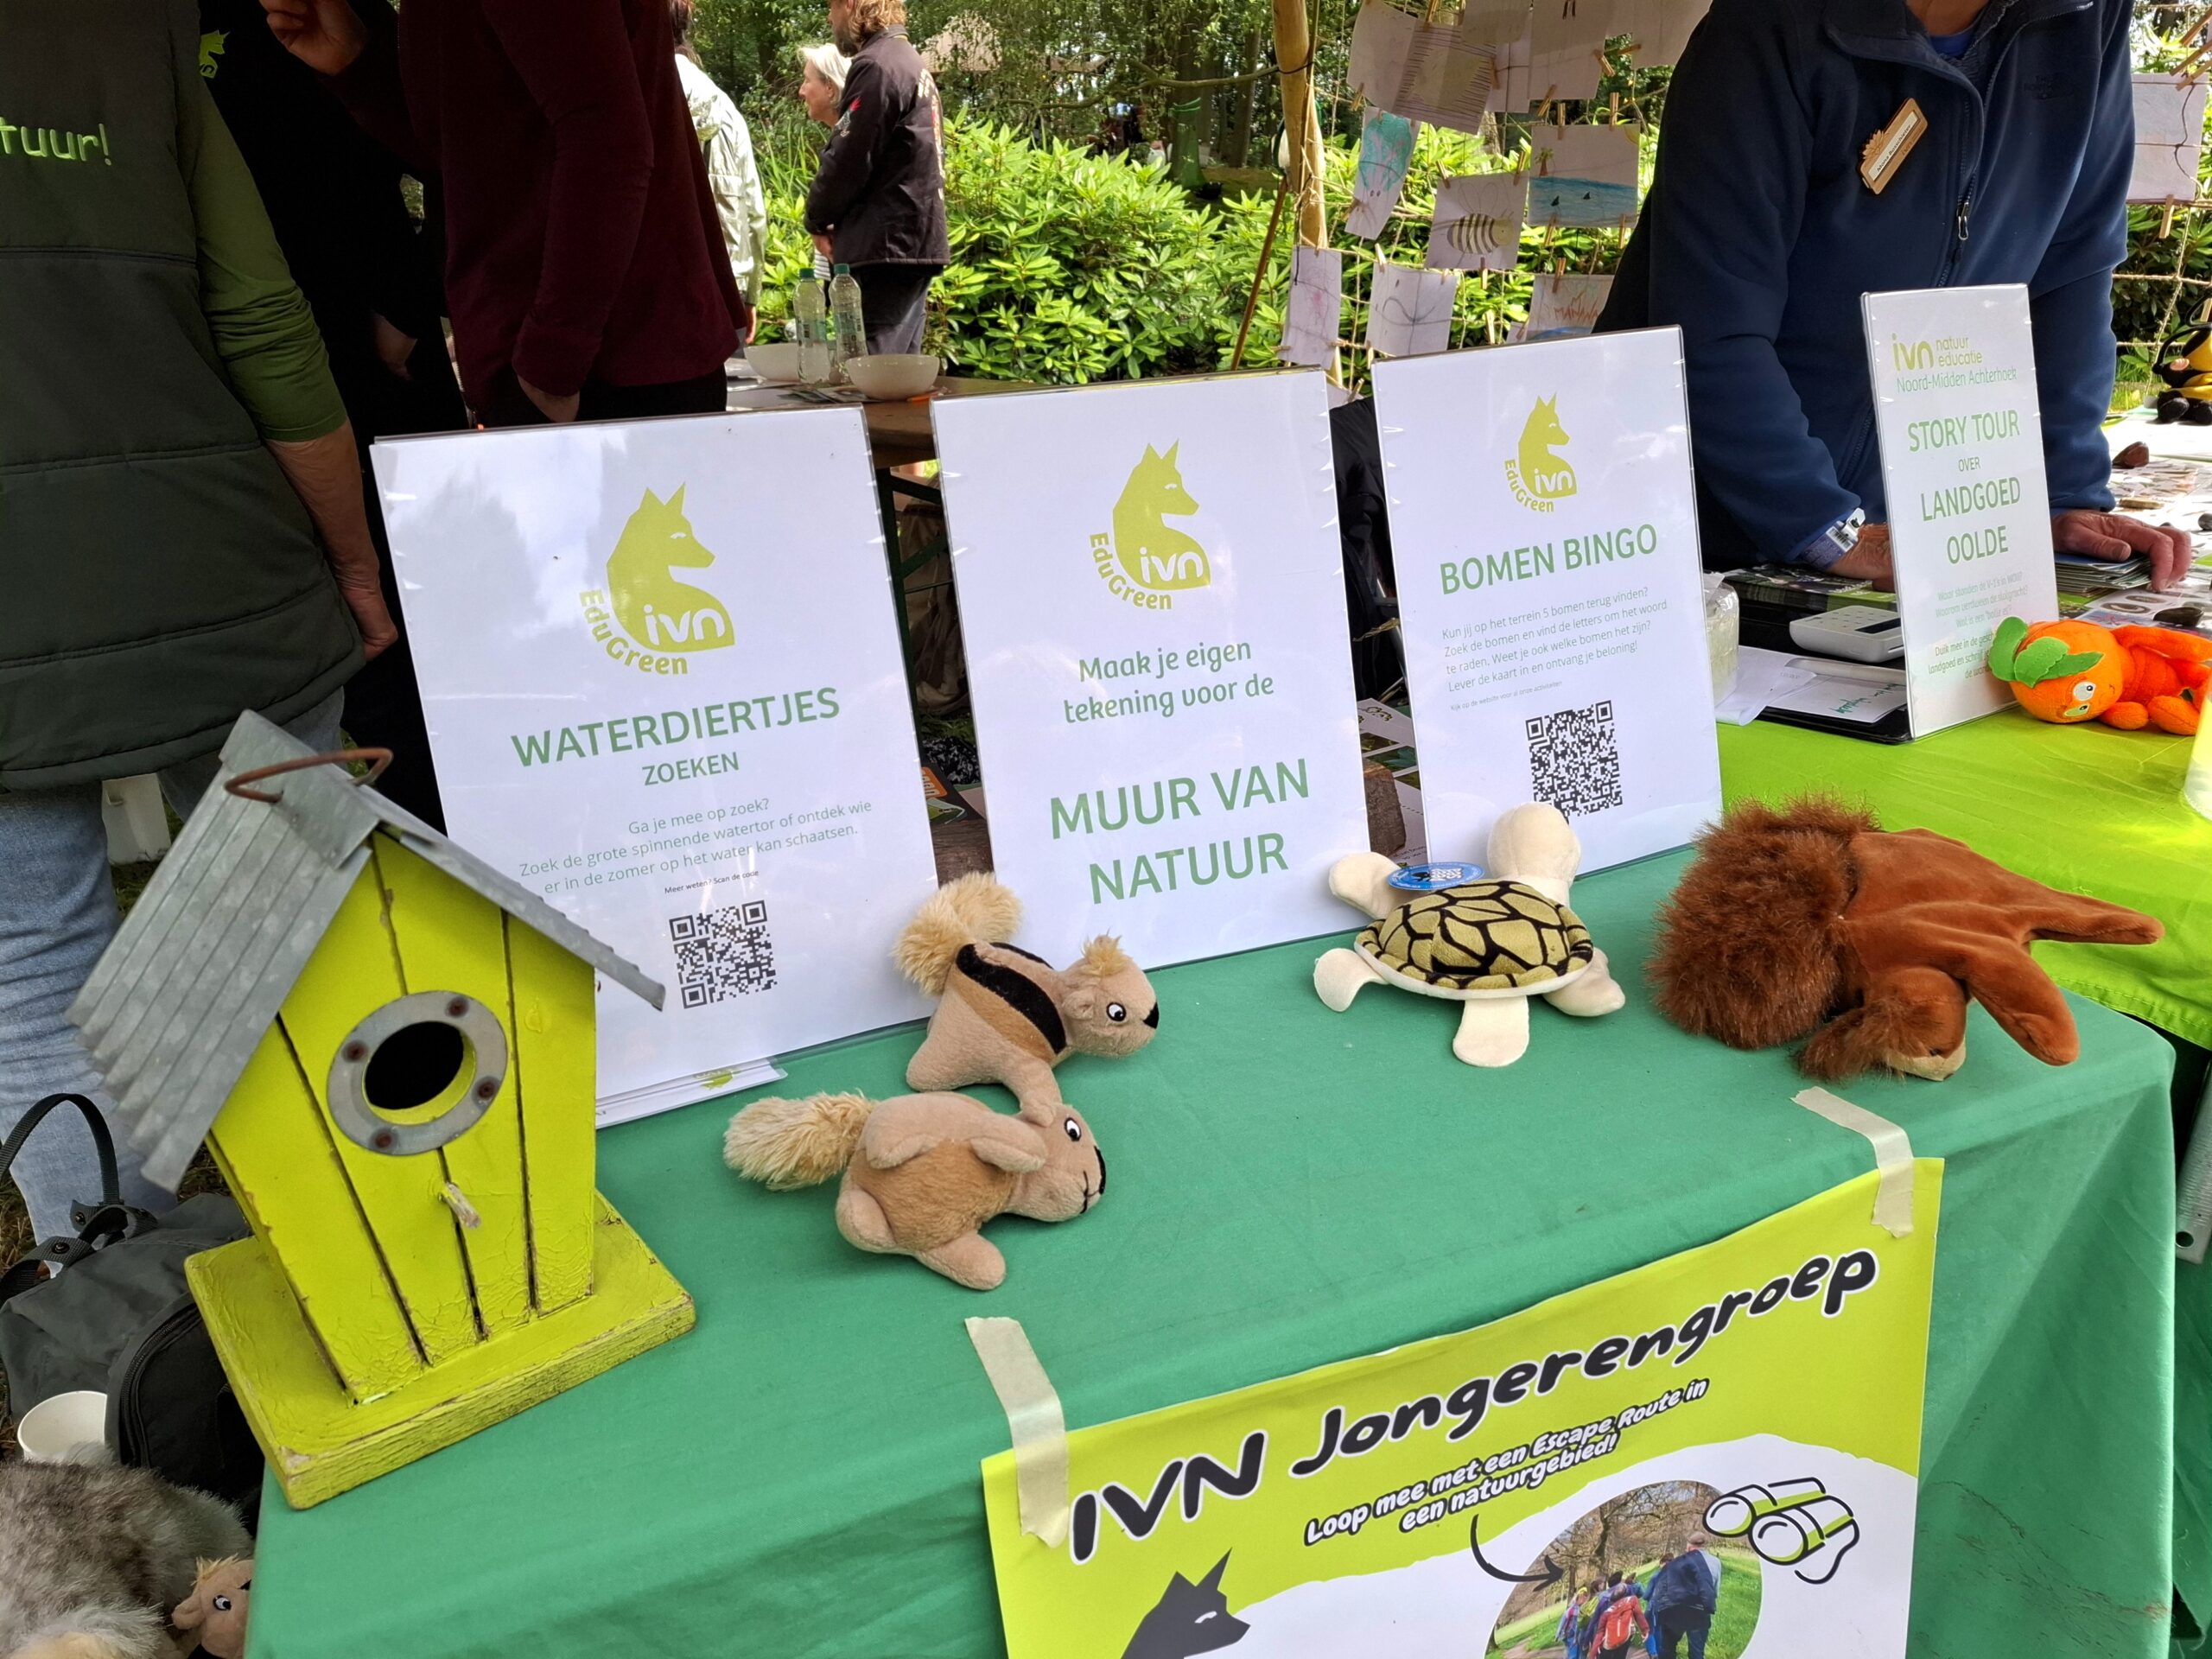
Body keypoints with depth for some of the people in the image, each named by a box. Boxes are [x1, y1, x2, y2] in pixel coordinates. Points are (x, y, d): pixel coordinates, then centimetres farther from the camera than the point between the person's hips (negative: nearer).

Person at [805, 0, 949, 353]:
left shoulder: (876, 65, -11)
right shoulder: (912, 62, 20)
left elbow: (848, 160, -15)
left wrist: (818, 221, 2)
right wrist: (839, 221, 11)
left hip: (887, 245, -10)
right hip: (916, 241, 10)